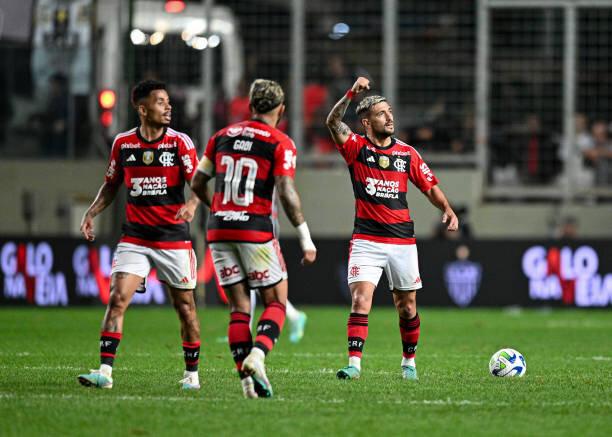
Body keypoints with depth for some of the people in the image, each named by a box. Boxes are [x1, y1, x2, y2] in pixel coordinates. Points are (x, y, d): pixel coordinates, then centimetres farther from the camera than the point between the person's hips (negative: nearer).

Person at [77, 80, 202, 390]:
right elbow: (111, 184, 16)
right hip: (134, 237, 2)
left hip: (174, 237, -2)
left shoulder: (180, 142, -5)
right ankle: (105, 371, -15)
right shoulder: (123, 143, 3)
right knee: (117, 298, -13)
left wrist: (192, 204, -32)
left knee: (185, 306, 5)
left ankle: (192, 373, 22)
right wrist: (91, 213, 2)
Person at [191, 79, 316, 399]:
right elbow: (287, 193, -12)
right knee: (276, 303, 6)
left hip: (219, 229, 4)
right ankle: (257, 354, -20)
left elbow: (197, 183, 13)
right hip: (256, 231, -4)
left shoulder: (223, 136, 11)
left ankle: (247, 377, -1)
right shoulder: (281, 144, -3)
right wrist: (306, 240, -8)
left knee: (239, 307, 9)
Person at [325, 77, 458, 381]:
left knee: (407, 307, 9)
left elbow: (430, 186, 12)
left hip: (402, 241, 3)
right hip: (366, 239, -3)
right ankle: (354, 364, -18)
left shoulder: (407, 154, 6)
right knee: (360, 300, -16)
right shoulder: (356, 148, -1)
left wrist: (448, 210, -6)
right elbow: (333, 122, -17)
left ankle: (409, 362, 27)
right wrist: (352, 93, -31)